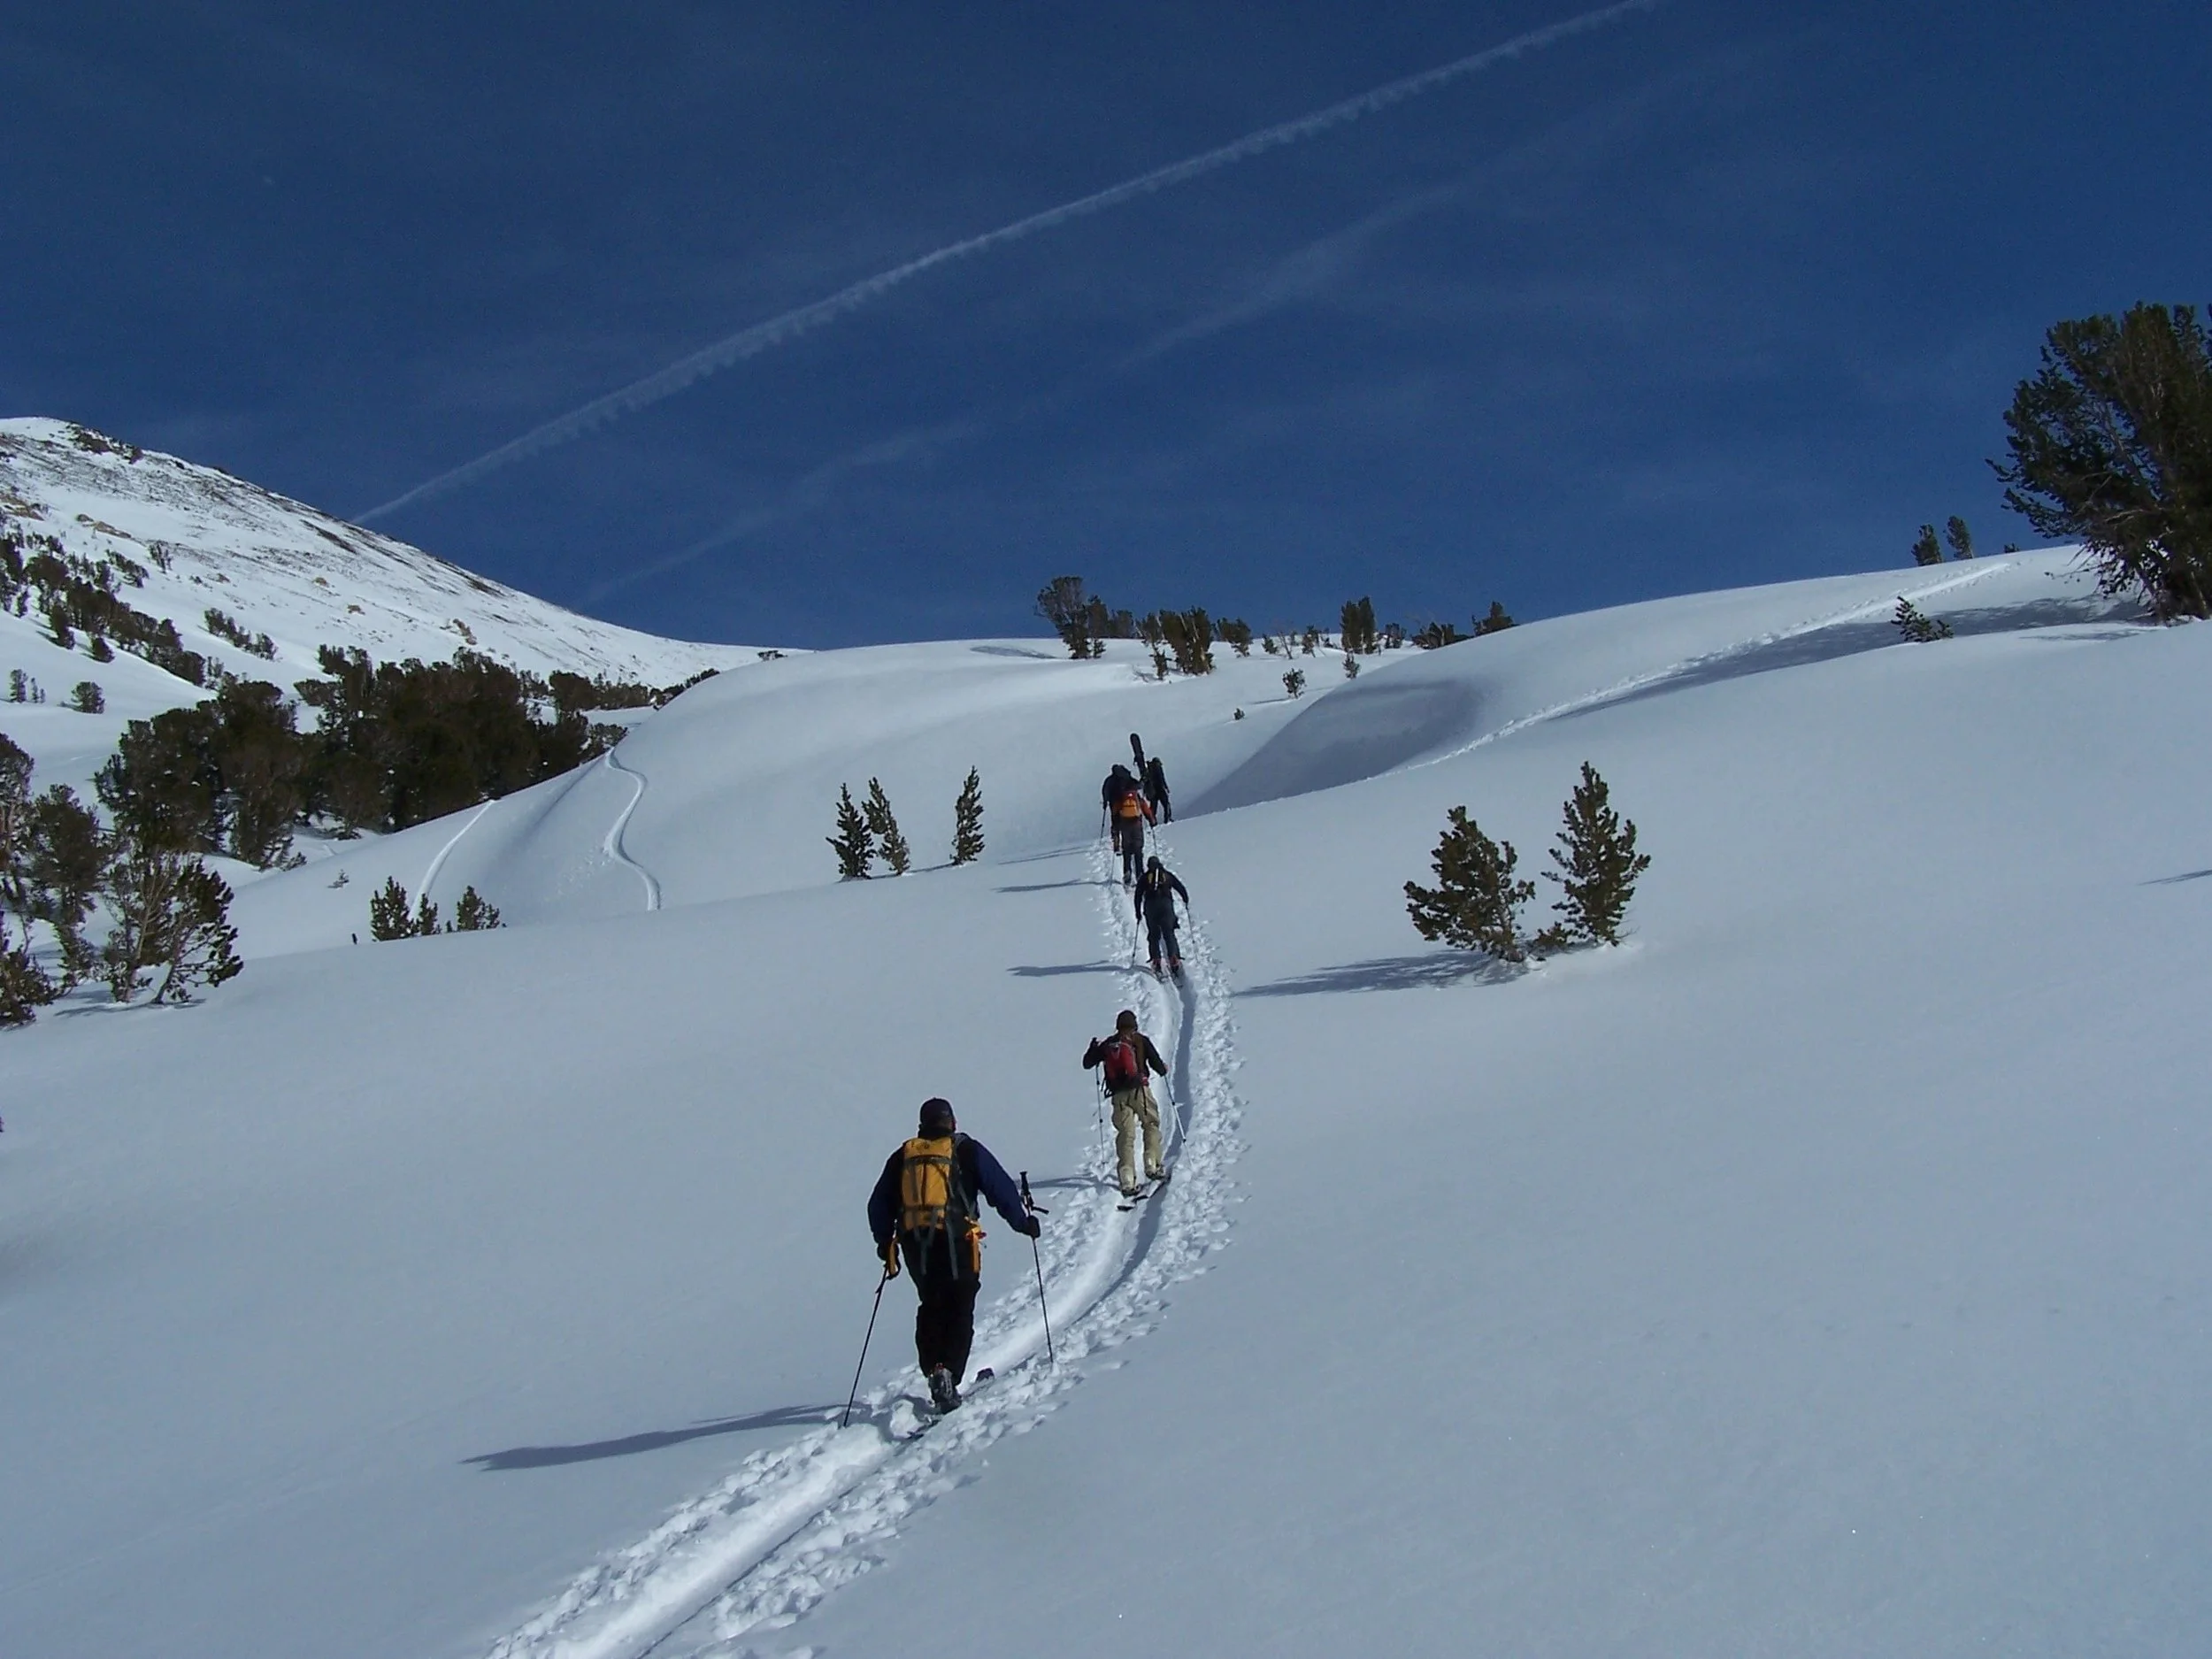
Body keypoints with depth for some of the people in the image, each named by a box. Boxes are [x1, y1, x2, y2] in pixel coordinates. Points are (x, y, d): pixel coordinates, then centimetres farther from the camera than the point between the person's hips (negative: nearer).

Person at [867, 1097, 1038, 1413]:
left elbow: (879, 1203, 17)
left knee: (931, 1307, 19)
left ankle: (932, 1369, 12)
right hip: (955, 1241, -4)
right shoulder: (967, 1150, 4)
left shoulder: (903, 1156, 14)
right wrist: (1023, 1222, 14)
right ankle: (948, 1372, -17)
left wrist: (884, 1242, 28)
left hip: (914, 1244, 4)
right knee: (959, 1310, 0)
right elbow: (1001, 1188, 3)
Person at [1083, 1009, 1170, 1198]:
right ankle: (1152, 1166, 5)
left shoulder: (1107, 1045, 11)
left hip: (1119, 1095, 3)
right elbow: (1156, 1062, 0)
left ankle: (1127, 1180, -8)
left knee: (1125, 1135, 2)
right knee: (1151, 1124, 17)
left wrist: (1093, 1048, 36)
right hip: (1139, 1090, -3)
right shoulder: (1140, 1040, 2)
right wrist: (1163, 1069, 23)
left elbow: (1087, 1064, 19)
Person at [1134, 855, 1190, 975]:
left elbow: (1138, 896, 9)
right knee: (1169, 934, 4)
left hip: (1150, 907, 0)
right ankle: (1174, 959, -11)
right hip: (1166, 904, 0)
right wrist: (1186, 901, 29)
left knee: (1153, 935, 8)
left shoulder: (1144, 877, 14)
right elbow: (1181, 888, 15)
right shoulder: (1167, 875, 16)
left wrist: (1138, 911, 15)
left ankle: (1156, 961, -2)